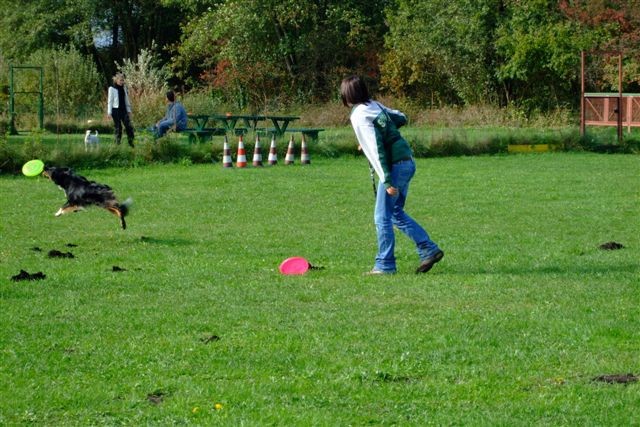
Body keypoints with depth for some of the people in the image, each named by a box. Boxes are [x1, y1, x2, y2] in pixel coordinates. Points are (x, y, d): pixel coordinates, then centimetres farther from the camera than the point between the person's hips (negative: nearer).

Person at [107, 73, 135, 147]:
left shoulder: (124, 88, 10)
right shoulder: (112, 89, -5)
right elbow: (110, 101, -5)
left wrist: (129, 110, 14)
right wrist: (109, 112, -8)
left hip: (124, 110, 4)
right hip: (116, 110, -4)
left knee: (129, 126, -5)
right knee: (118, 127, 0)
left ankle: (131, 143, 0)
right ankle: (117, 143, 8)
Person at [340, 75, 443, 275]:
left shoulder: (360, 116, -14)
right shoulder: (375, 105, 11)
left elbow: (376, 149, -19)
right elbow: (401, 118, 23)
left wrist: (387, 181, -20)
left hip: (395, 166, -9)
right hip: (407, 162, 9)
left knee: (382, 217, 0)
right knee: (396, 213, 19)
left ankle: (384, 265, 5)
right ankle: (429, 249, 15)